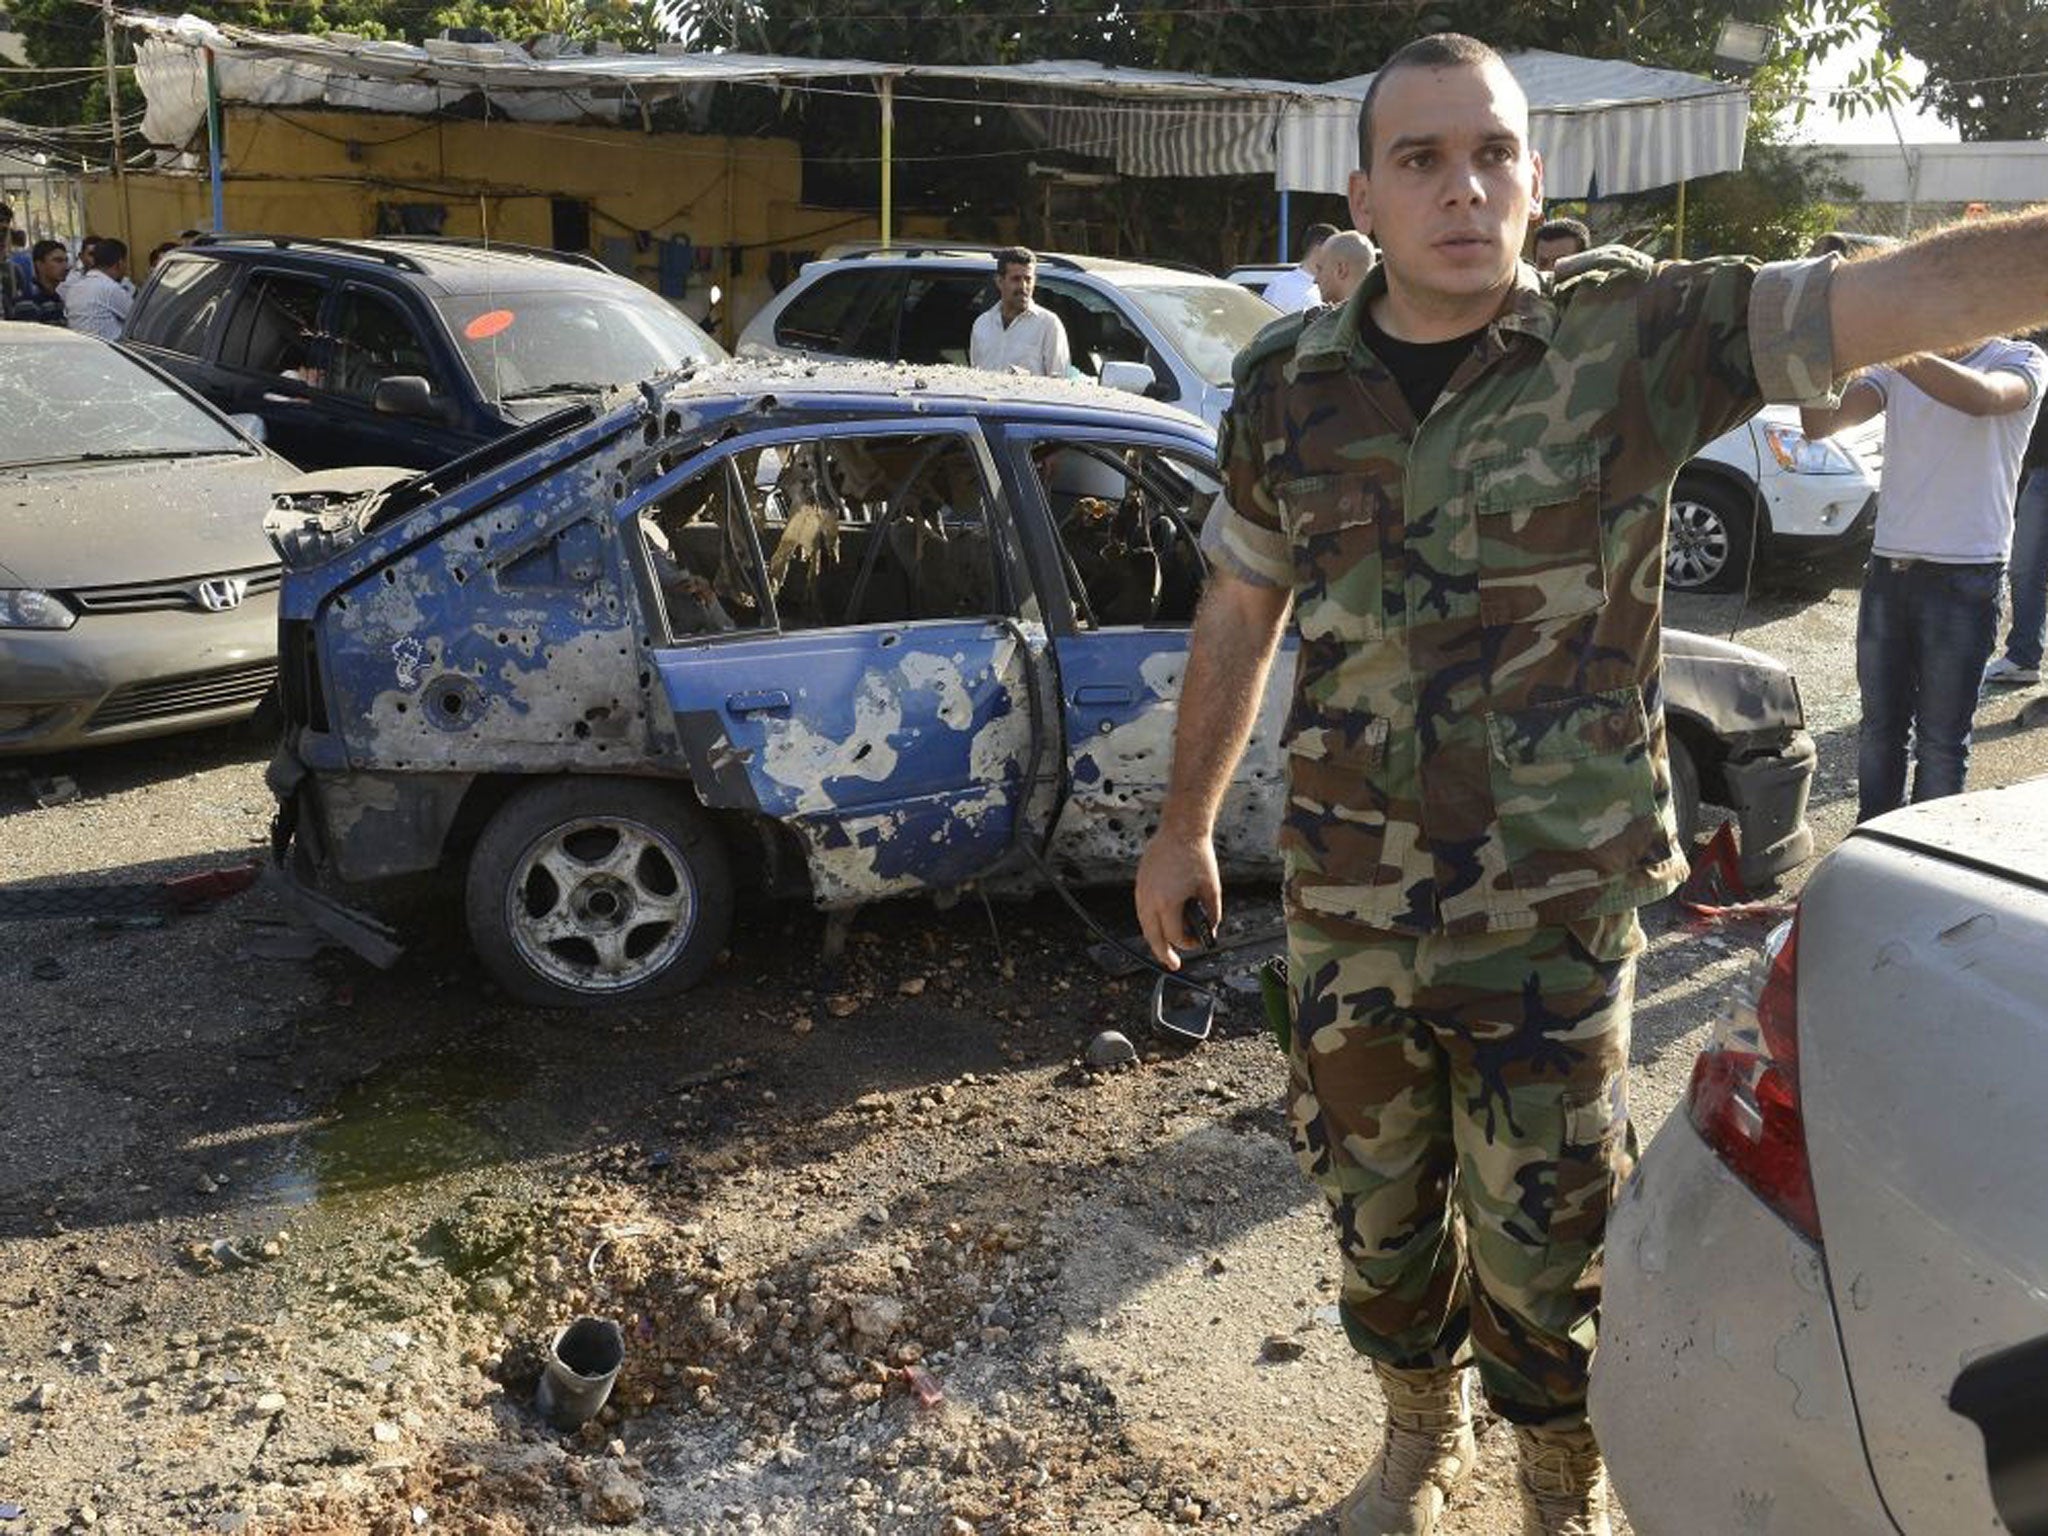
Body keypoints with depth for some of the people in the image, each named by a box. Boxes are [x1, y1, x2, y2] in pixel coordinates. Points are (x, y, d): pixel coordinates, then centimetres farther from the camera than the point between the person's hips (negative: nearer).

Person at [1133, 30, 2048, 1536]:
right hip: (1344, 910, 3)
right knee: (1379, 1215, 21)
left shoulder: (1635, 335, -11)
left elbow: (1922, 289, -22)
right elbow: (1239, 618, 9)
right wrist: (1186, 829, 14)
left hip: (1556, 921, -3)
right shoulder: (1290, 382, -1)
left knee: (1544, 1258, 11)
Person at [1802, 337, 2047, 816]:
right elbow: (1821, 425, -5)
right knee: (1879, 727, 13)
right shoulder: (1897, 368, 8)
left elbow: (1983, 397, -29)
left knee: (1941, 739, 3)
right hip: (1889, 568, 4)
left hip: (1964, 578, -4)